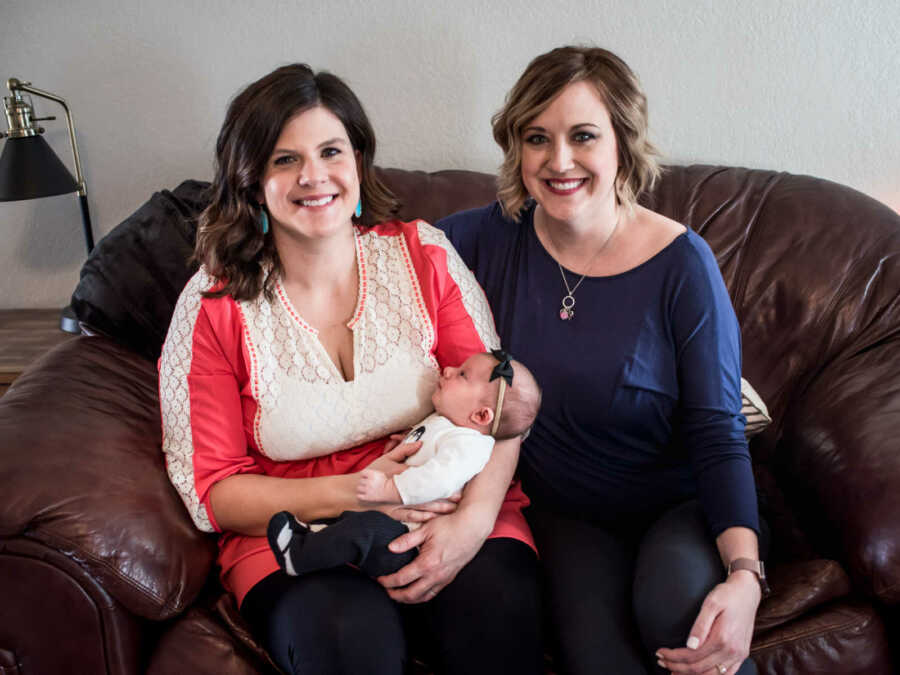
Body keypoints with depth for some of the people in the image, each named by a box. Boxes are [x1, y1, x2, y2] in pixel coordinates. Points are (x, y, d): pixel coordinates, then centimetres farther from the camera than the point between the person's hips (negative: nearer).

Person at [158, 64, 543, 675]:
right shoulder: (213, 307, -2)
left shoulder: (422, 254, 2)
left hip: (444, 513, 2)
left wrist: (473, 520, -20)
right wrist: (353, 495, -16)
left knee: (497, 614, -29)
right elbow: (209, 488, -2)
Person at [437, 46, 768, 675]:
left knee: (675, 602, -33)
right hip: (564, 516, 1)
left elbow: (717, 435, -14)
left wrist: (744, 576, -27)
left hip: (678, 506, -1)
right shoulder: (494, 236, -5)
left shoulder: (680, 263, -13)